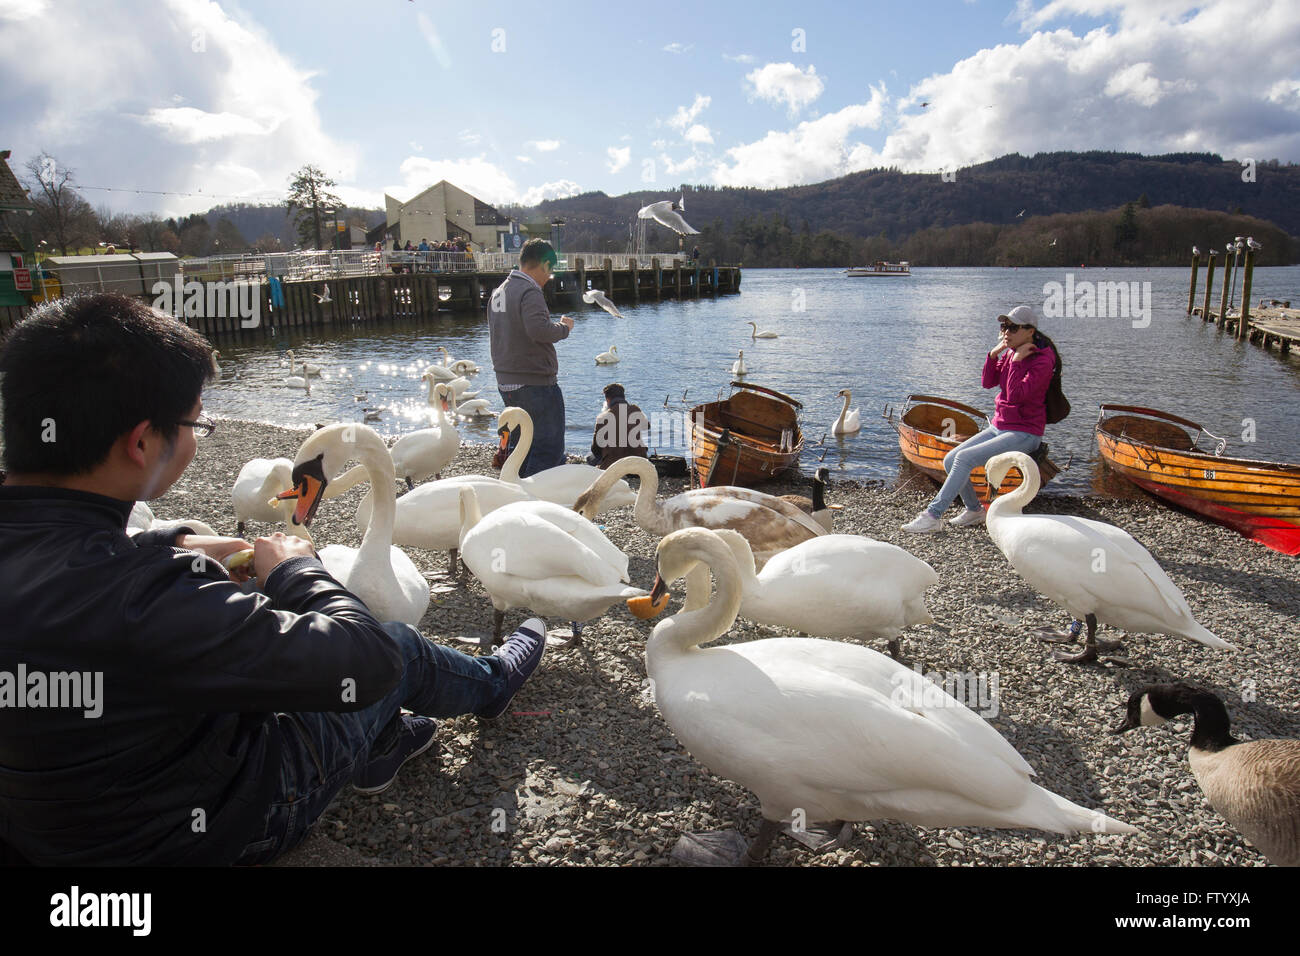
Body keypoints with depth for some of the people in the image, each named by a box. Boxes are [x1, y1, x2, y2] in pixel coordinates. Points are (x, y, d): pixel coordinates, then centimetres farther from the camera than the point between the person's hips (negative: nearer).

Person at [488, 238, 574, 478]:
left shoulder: (498, 291, 14)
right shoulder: (530, 291, -15)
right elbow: (539, 330, -29)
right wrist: (564, 327, -11)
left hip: (506, 383, 10)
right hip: (536, 383, -9)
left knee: (519, 445, 19)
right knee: (549, 449, -5)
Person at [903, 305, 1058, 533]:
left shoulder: (1043, 361, -16)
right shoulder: (1011, 352, 9)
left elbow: (1015, 395, -25)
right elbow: (988, 382, 9)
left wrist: (1016, 361, -21)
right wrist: (993, 355, -4)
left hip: (1024, 434, -8)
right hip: (999, 426, 8)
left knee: (965, 458, -25)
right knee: (950, 460, -6)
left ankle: (932, 516, -23)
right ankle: (974, 510, 12)